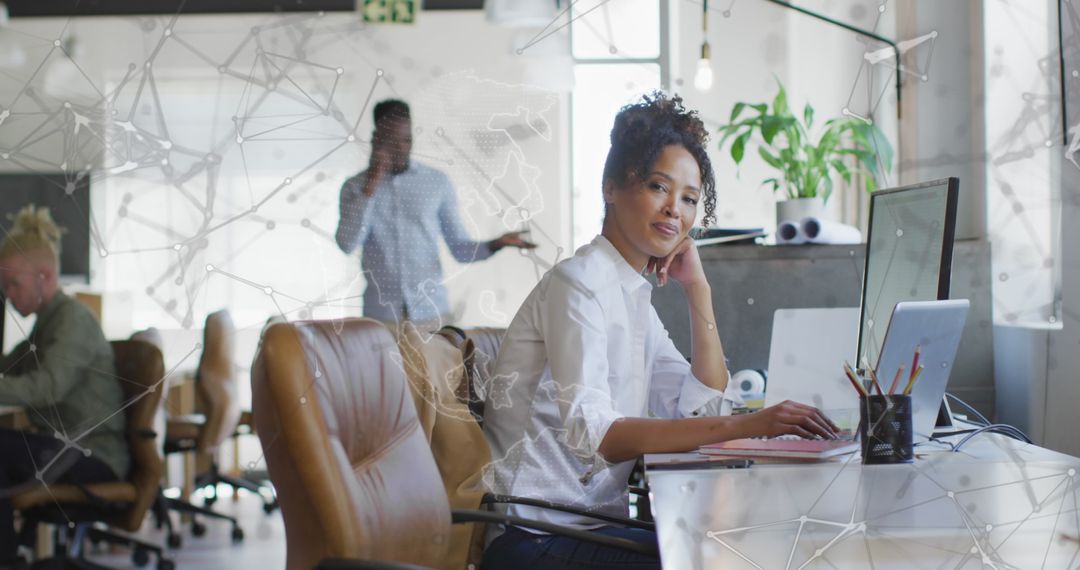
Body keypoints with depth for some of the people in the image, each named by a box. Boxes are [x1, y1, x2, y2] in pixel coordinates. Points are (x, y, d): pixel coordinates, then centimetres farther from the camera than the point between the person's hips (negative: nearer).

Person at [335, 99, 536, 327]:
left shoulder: (437, 182, 5)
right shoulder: (356, 187, 5)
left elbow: (459, 248, 7)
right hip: (380, 312, 0)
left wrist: (495, 244, -12)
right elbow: (347, 243, -9)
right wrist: (371, 184, -11)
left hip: (430, 309, 1)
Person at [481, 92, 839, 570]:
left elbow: (706, 409, 11)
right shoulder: (577, 284, -13)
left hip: (591, 523, 9)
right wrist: (741, 427, -36)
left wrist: (698, 289, 5)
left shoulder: (633, 294, 15)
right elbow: (593, 433, -28)